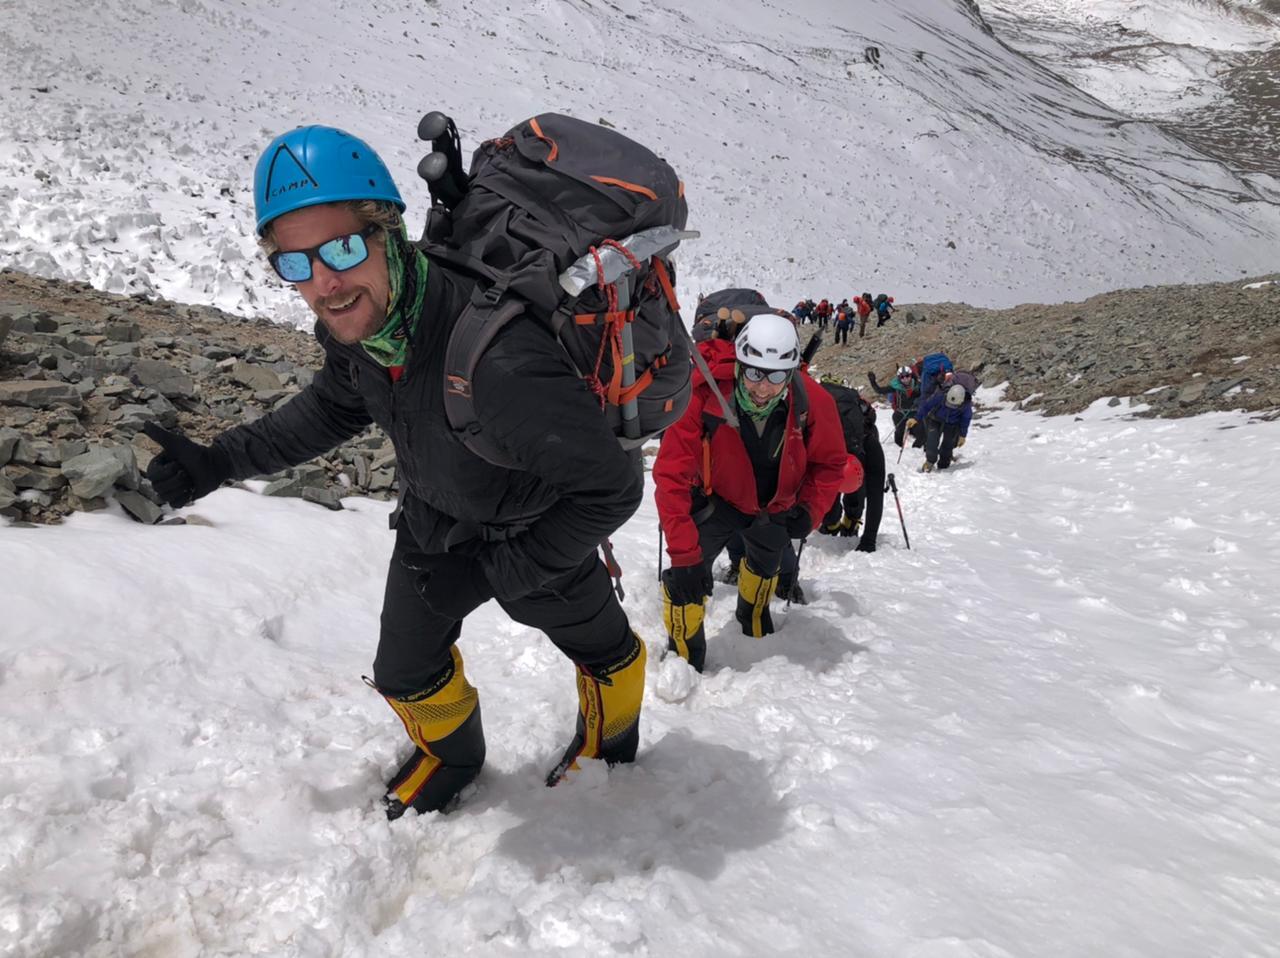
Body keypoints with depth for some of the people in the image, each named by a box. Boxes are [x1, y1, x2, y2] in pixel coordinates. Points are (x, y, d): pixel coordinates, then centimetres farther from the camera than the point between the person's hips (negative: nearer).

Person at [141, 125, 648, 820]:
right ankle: (450, 755, 51)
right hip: (433, 523, 6)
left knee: (599, 646, 21)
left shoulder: (498, 358, -45)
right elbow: (334, 407, 4)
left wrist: (493, 572, -26)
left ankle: (608, 742, 55)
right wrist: (217, 461, -2)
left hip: (536, 534, -5)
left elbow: (610, 489, -36)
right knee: (405, 671, 18)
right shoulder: (353, 319, -20)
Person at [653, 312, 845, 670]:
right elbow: (672, 476, -37)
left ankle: (753, 616, 64)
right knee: (687, 572, -22)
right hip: (716, 496, -3)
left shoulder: (812, 402, -30)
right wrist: (684, 554, -41)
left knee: (766, 562, 28)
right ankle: (683, 658, 5)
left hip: (775, 504, 3)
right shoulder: (704, 396, -38)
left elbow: (829, 462, -11)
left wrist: (810, 509, -27)